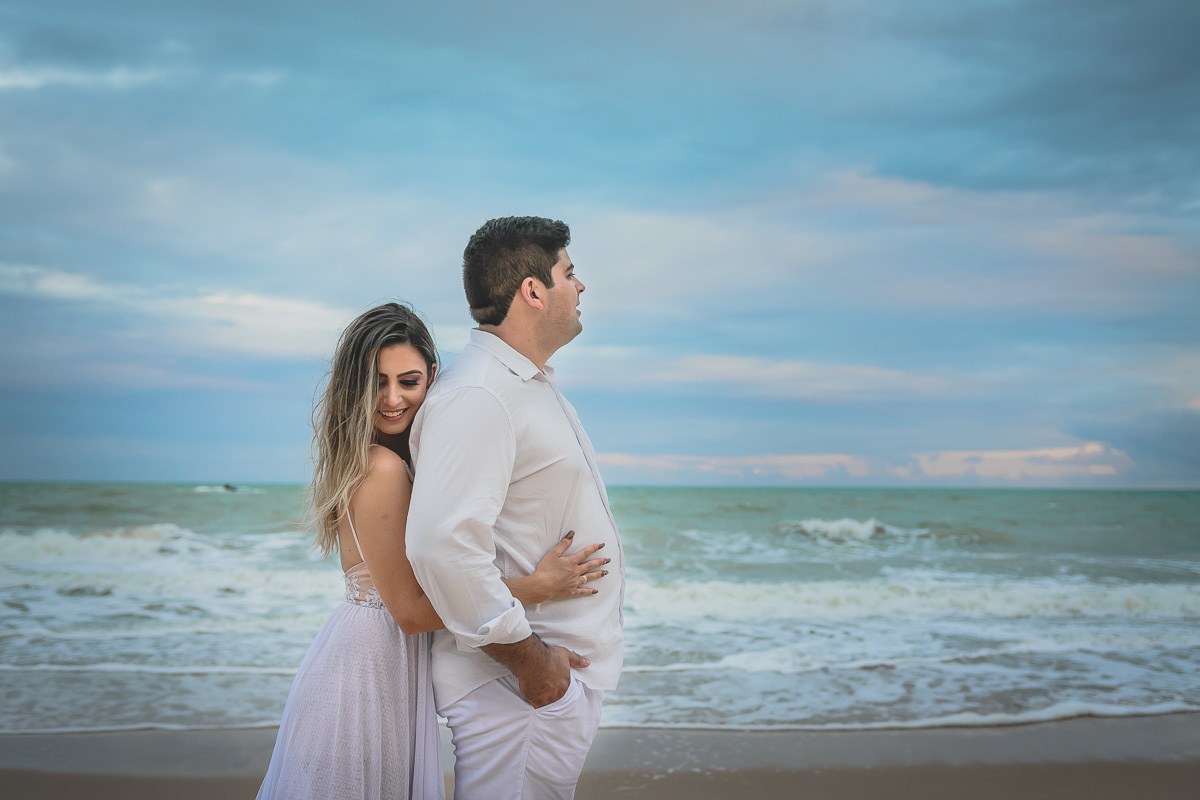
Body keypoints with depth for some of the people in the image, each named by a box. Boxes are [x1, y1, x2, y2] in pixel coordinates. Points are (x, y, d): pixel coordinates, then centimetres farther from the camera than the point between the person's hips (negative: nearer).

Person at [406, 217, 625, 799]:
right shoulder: (476, 397, -21)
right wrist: (530, 662, -24)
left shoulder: (531, 383, 14)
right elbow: (442, 546, -32)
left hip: (568, 672, 10)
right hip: (515, 686, -10)